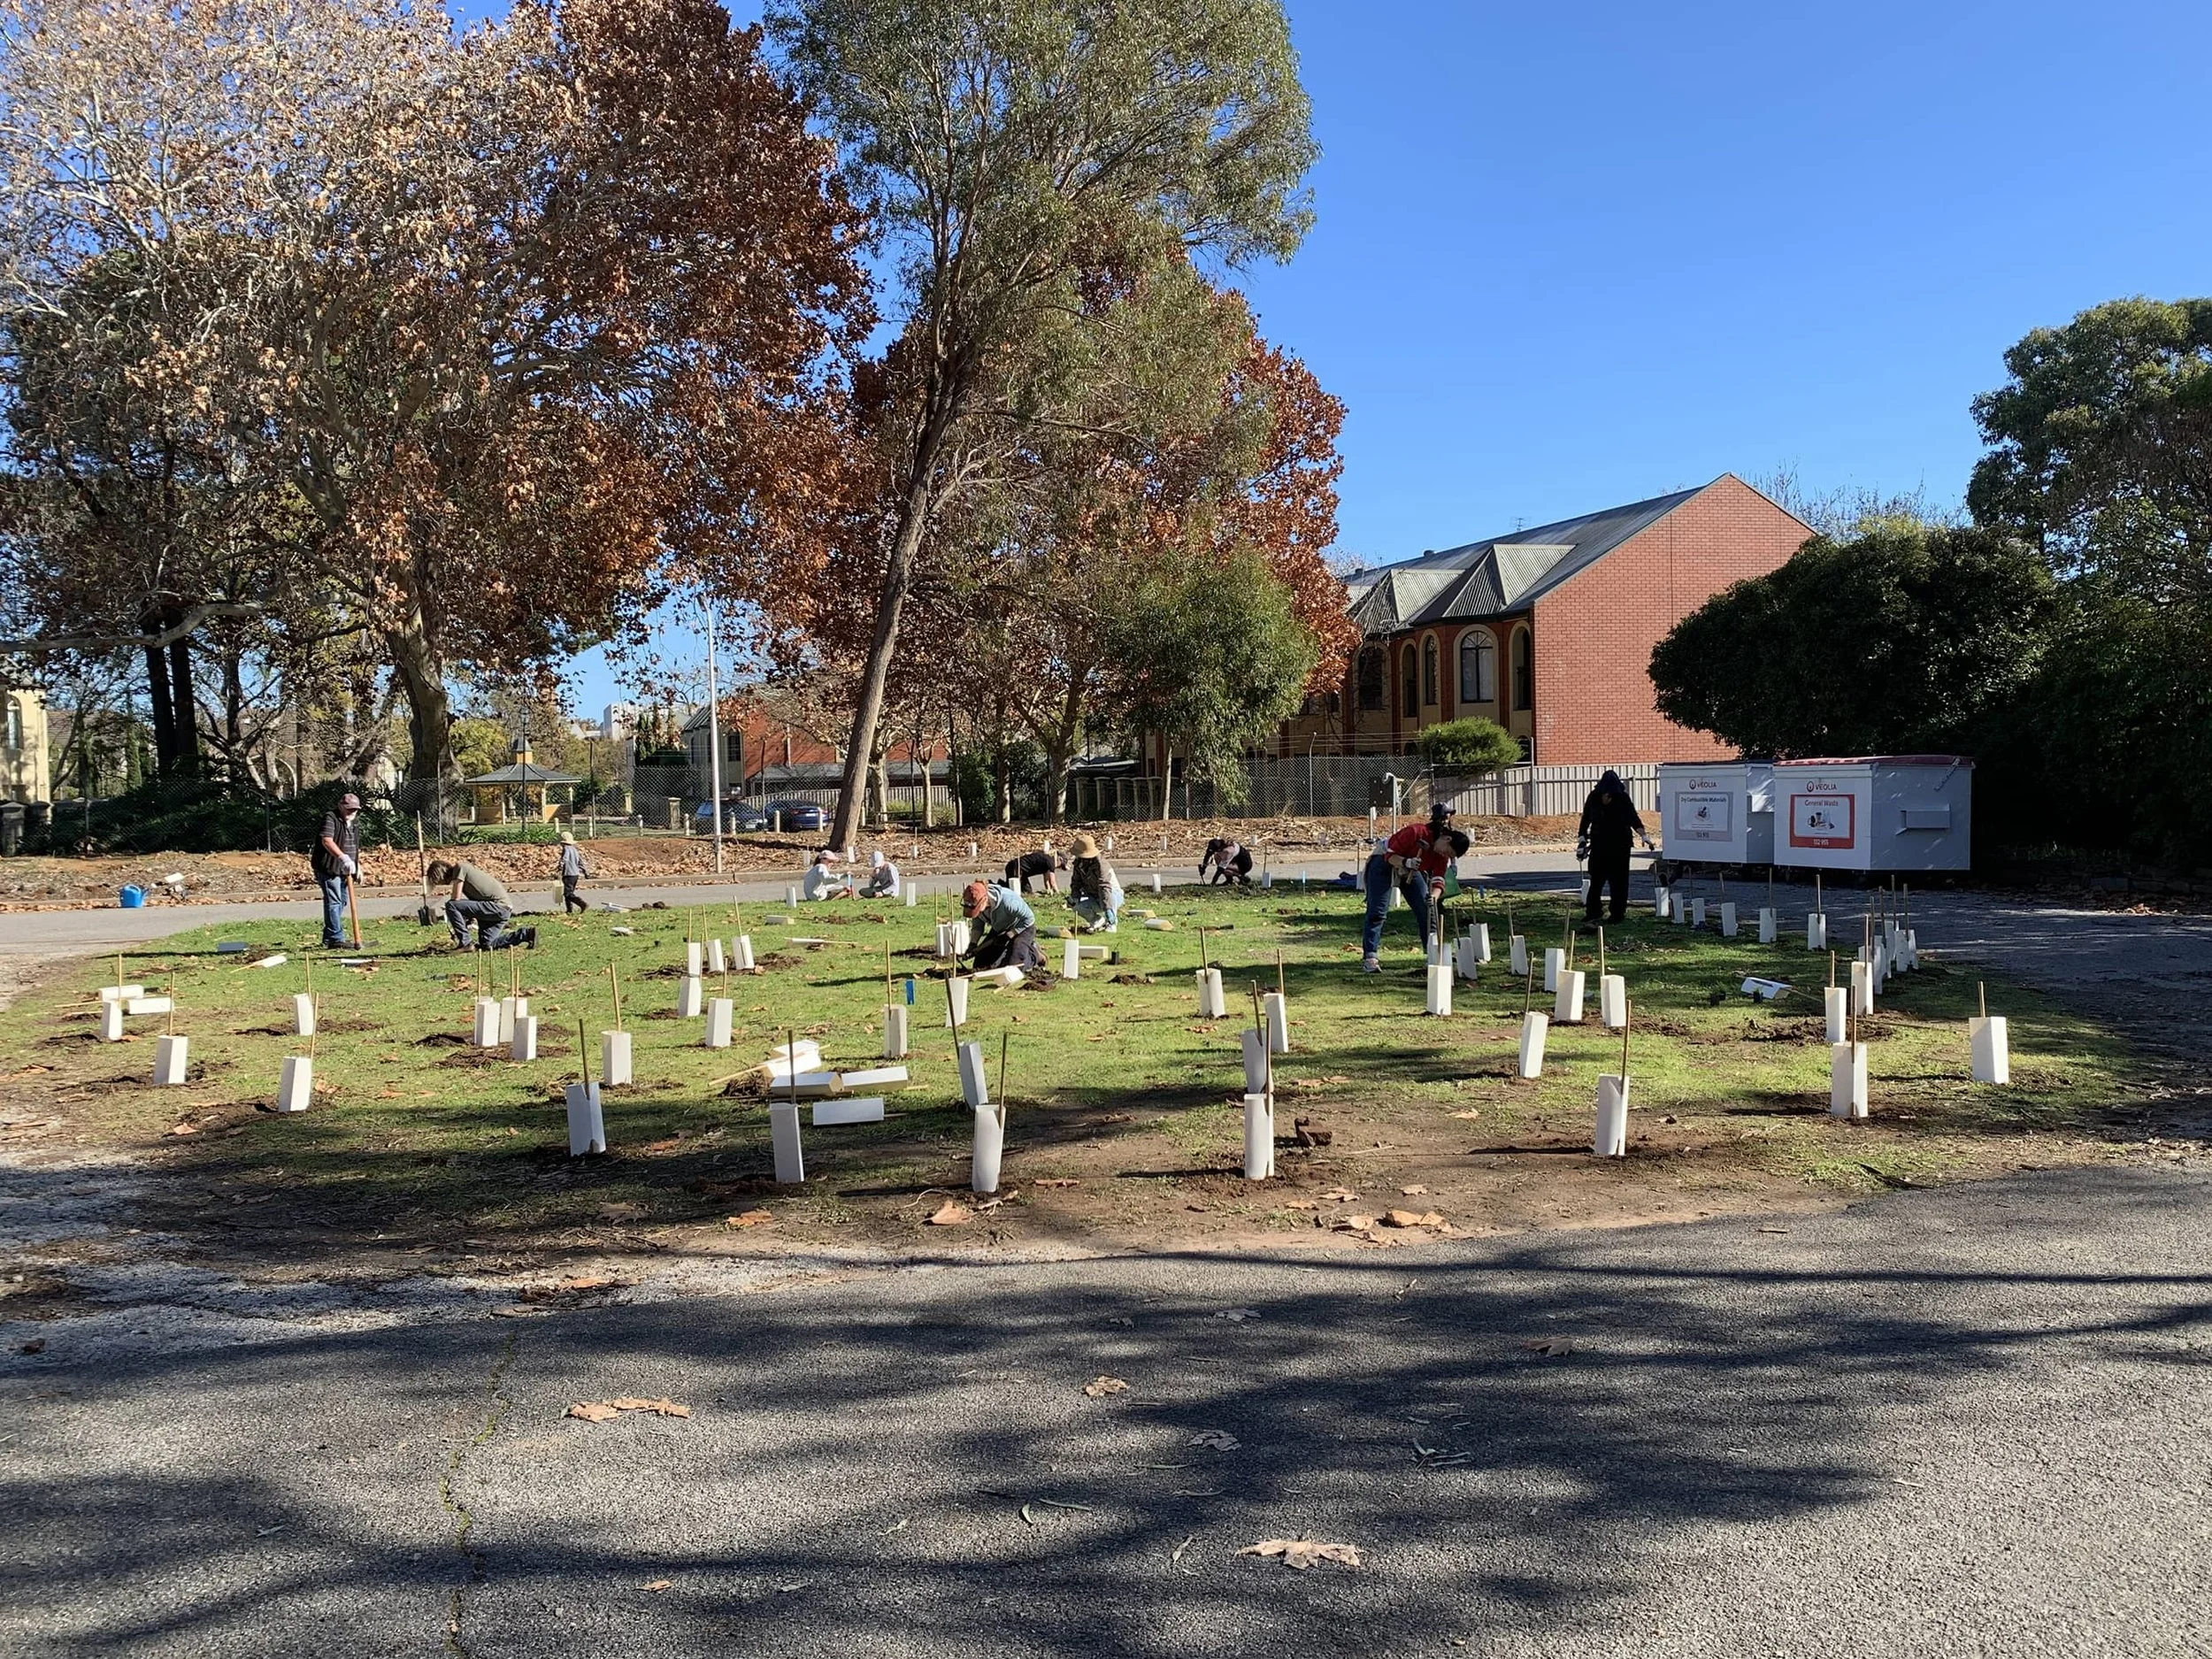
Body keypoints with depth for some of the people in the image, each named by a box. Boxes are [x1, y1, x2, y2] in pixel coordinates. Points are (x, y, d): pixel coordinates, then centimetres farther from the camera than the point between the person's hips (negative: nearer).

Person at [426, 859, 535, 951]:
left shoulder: (459, 868, -6)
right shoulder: (465, 869, 22)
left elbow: (456, 898, -12)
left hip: (499, 906, -10)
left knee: (450, 906, -14)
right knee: (486, 944, 15)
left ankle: (464, 943, -10)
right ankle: (527, 934, 16)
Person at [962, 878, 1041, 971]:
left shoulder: (1007, 902, -40)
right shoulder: (976, 904, -22)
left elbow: (1029, 918, -26)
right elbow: (977, 924, -2)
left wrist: (1008, 936, -25)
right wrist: (973, 944, -18)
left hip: (1022, 928, -6)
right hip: (999, 930, 6)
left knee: (1013, 966, -22)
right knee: (980, 964, 2)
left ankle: (1033, 954, 10)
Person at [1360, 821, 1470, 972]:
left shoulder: (1443, 855, -11)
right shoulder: (1416, 832, -31)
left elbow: (1438, 880, -16)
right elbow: (1390, 855, -27)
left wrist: (1434, 896, -37)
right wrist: (1406, 862, -45)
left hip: (1411, 871, 7)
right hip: (1384, 863, -7)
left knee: (1426, 910, 0)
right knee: (1377, 912, -16)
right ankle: (1369, 957, -21)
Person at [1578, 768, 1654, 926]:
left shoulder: (1623, 799, -6)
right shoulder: (1594, 798, -2)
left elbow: (1633, 818, -5)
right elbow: (1585, 819, 8)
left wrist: (1644, 835, -19)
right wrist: (1582, 840, 4)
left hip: (1620, 846, -1)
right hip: (1599, 845, 1)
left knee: (1619, 881, 2)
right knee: (1596, 880, -7)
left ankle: (1618, 914, 12)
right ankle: (1590, 915, -10)